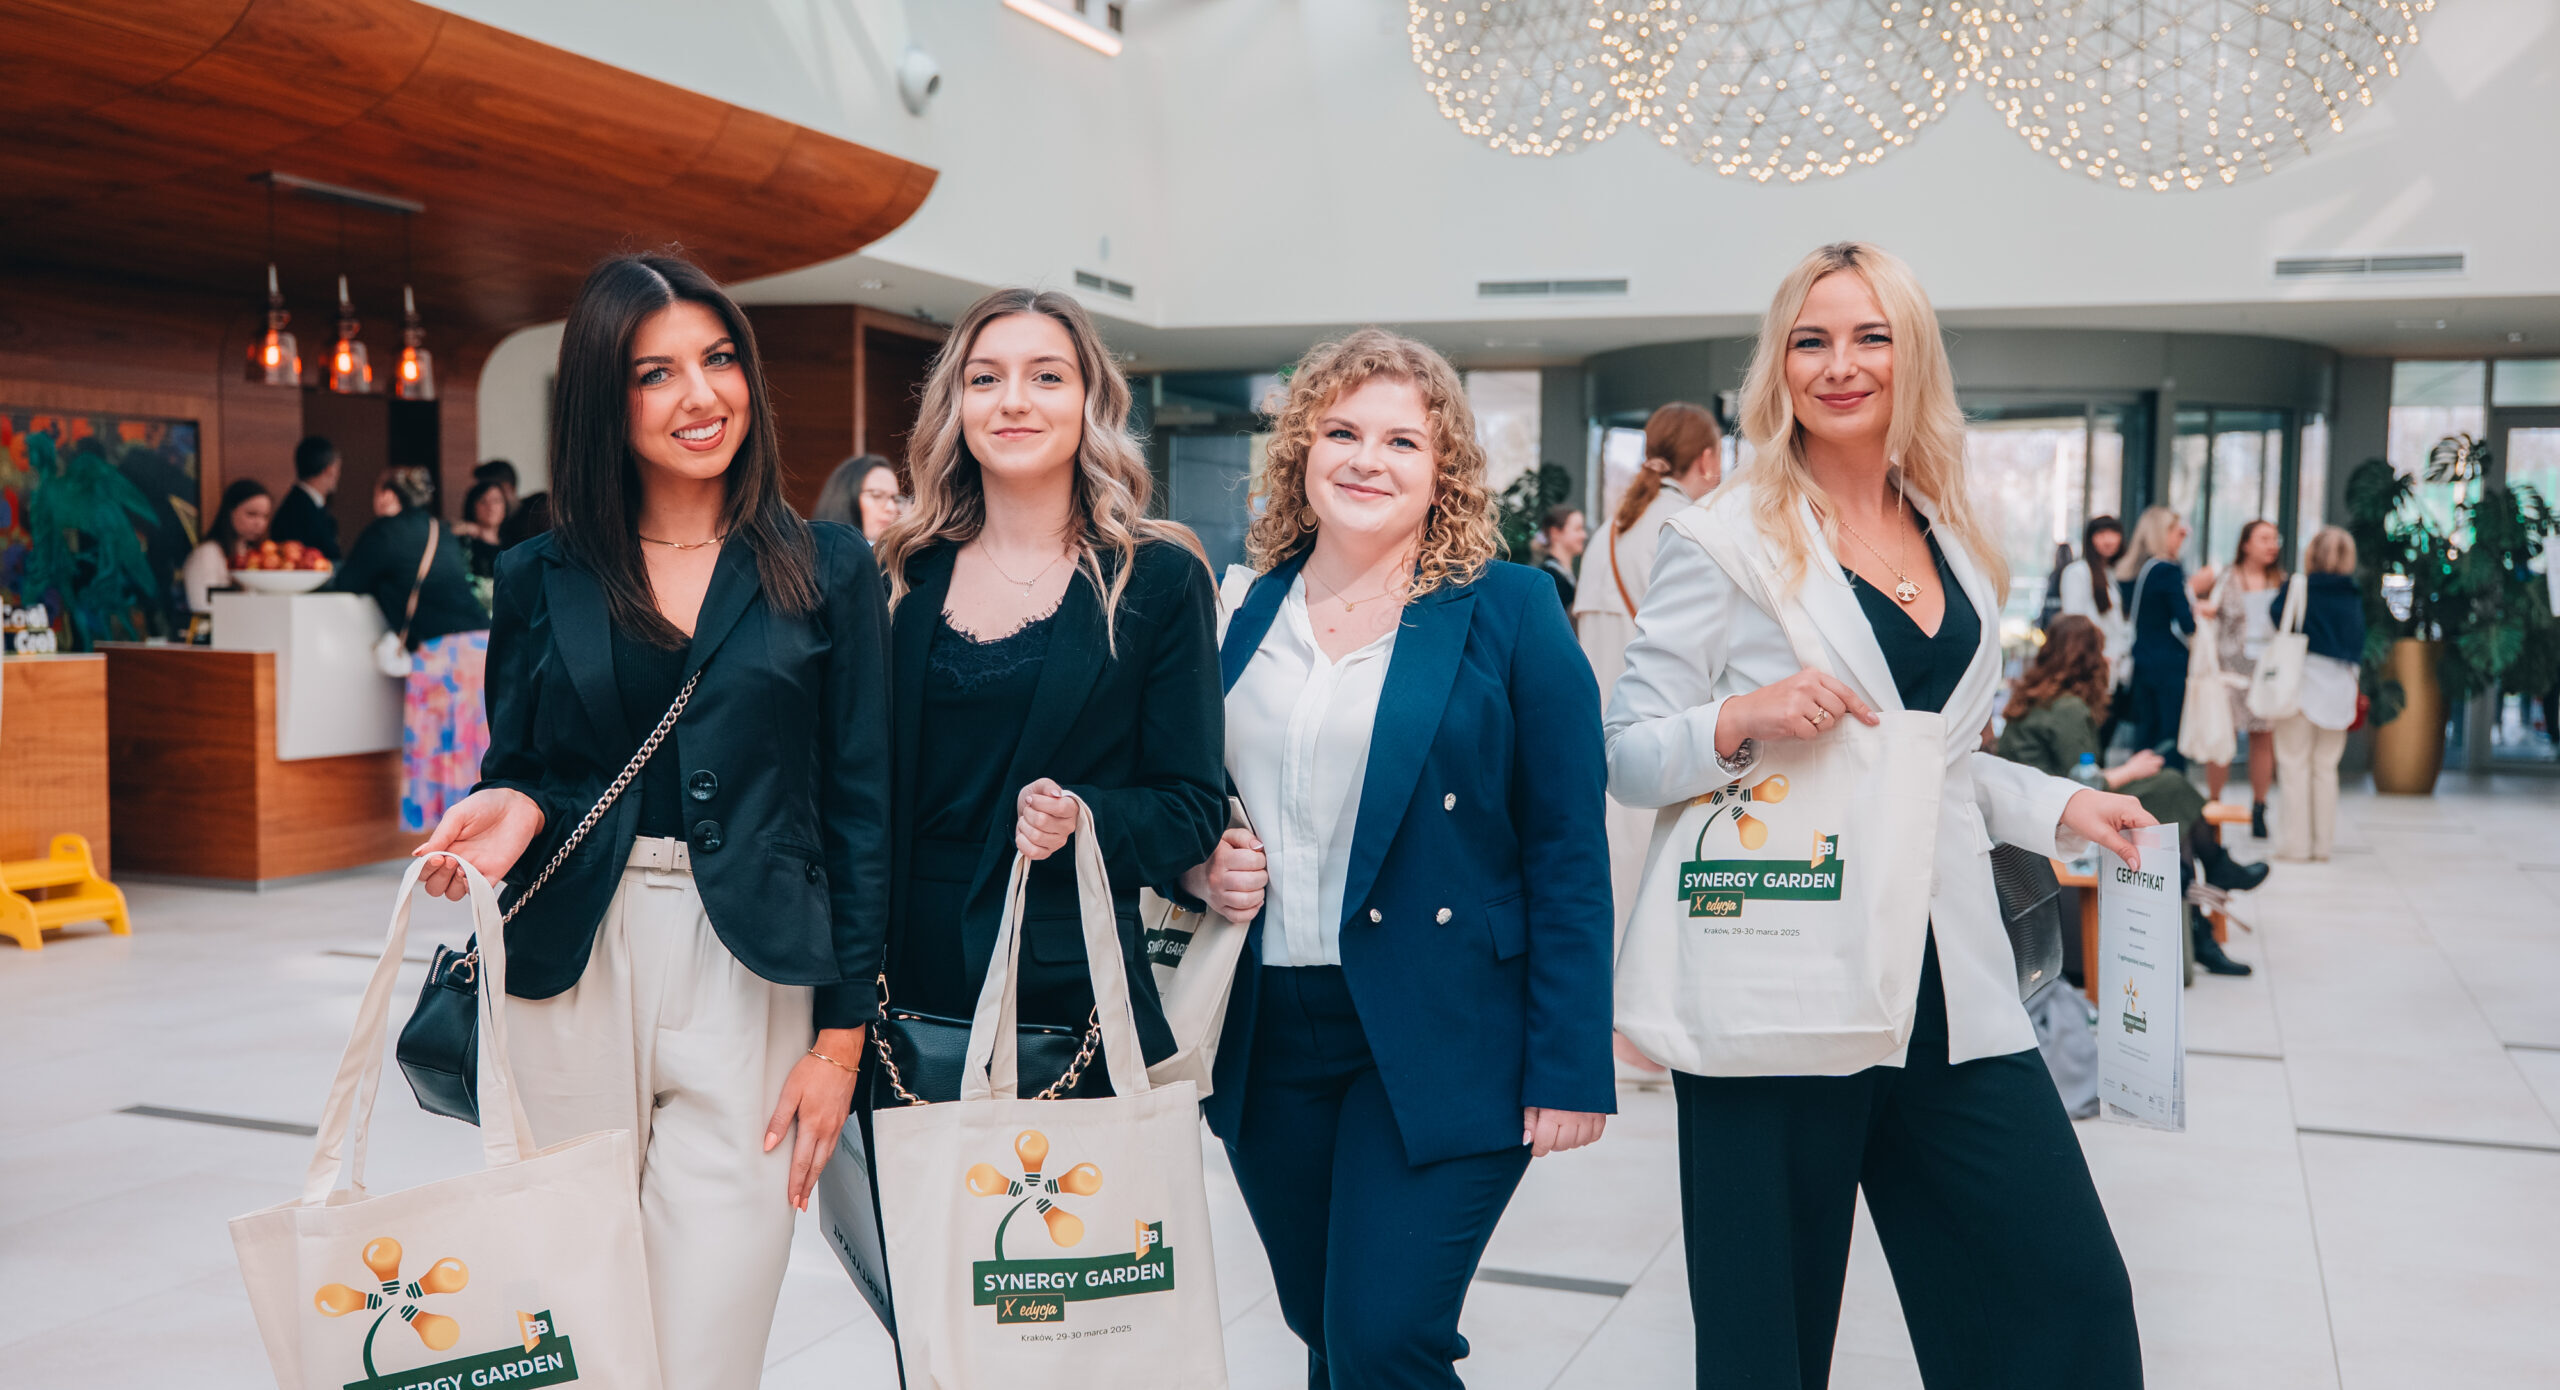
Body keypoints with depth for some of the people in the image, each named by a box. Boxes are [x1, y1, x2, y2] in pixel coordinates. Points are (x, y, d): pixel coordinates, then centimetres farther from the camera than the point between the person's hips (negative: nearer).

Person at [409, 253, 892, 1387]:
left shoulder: (827, 570, 3)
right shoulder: (540, 579, 7)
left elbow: (861, 810, 2)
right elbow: (516, 769, 15)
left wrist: (842, 1034, -2)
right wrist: (517, 813, -10)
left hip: (752, 975, -1)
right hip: (573, 966, 2)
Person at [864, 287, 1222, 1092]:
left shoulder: (1160, 580, -2)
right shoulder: (906, 578, 8)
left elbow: (1194, 805, -2)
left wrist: (1081, 818, -20)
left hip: (1072, 987, -3)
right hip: (912, 981, 3)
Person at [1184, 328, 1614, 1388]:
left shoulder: (1507, 609, -4)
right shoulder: (1248, 613, 8)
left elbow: (1567, 854, -7)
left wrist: (1569, 1068, -12)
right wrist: (1199, 868, -3)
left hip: (1436, 1041, -4)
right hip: (1267, 1037, 5)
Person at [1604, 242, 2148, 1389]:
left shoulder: (1958, 544, 14)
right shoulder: (1724, 541, -3)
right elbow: (1626, 757, -4)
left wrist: (2065, 808, 11)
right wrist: (1741, 719, -21)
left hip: (1947, 985, 5)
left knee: (2068, 1292, 5)